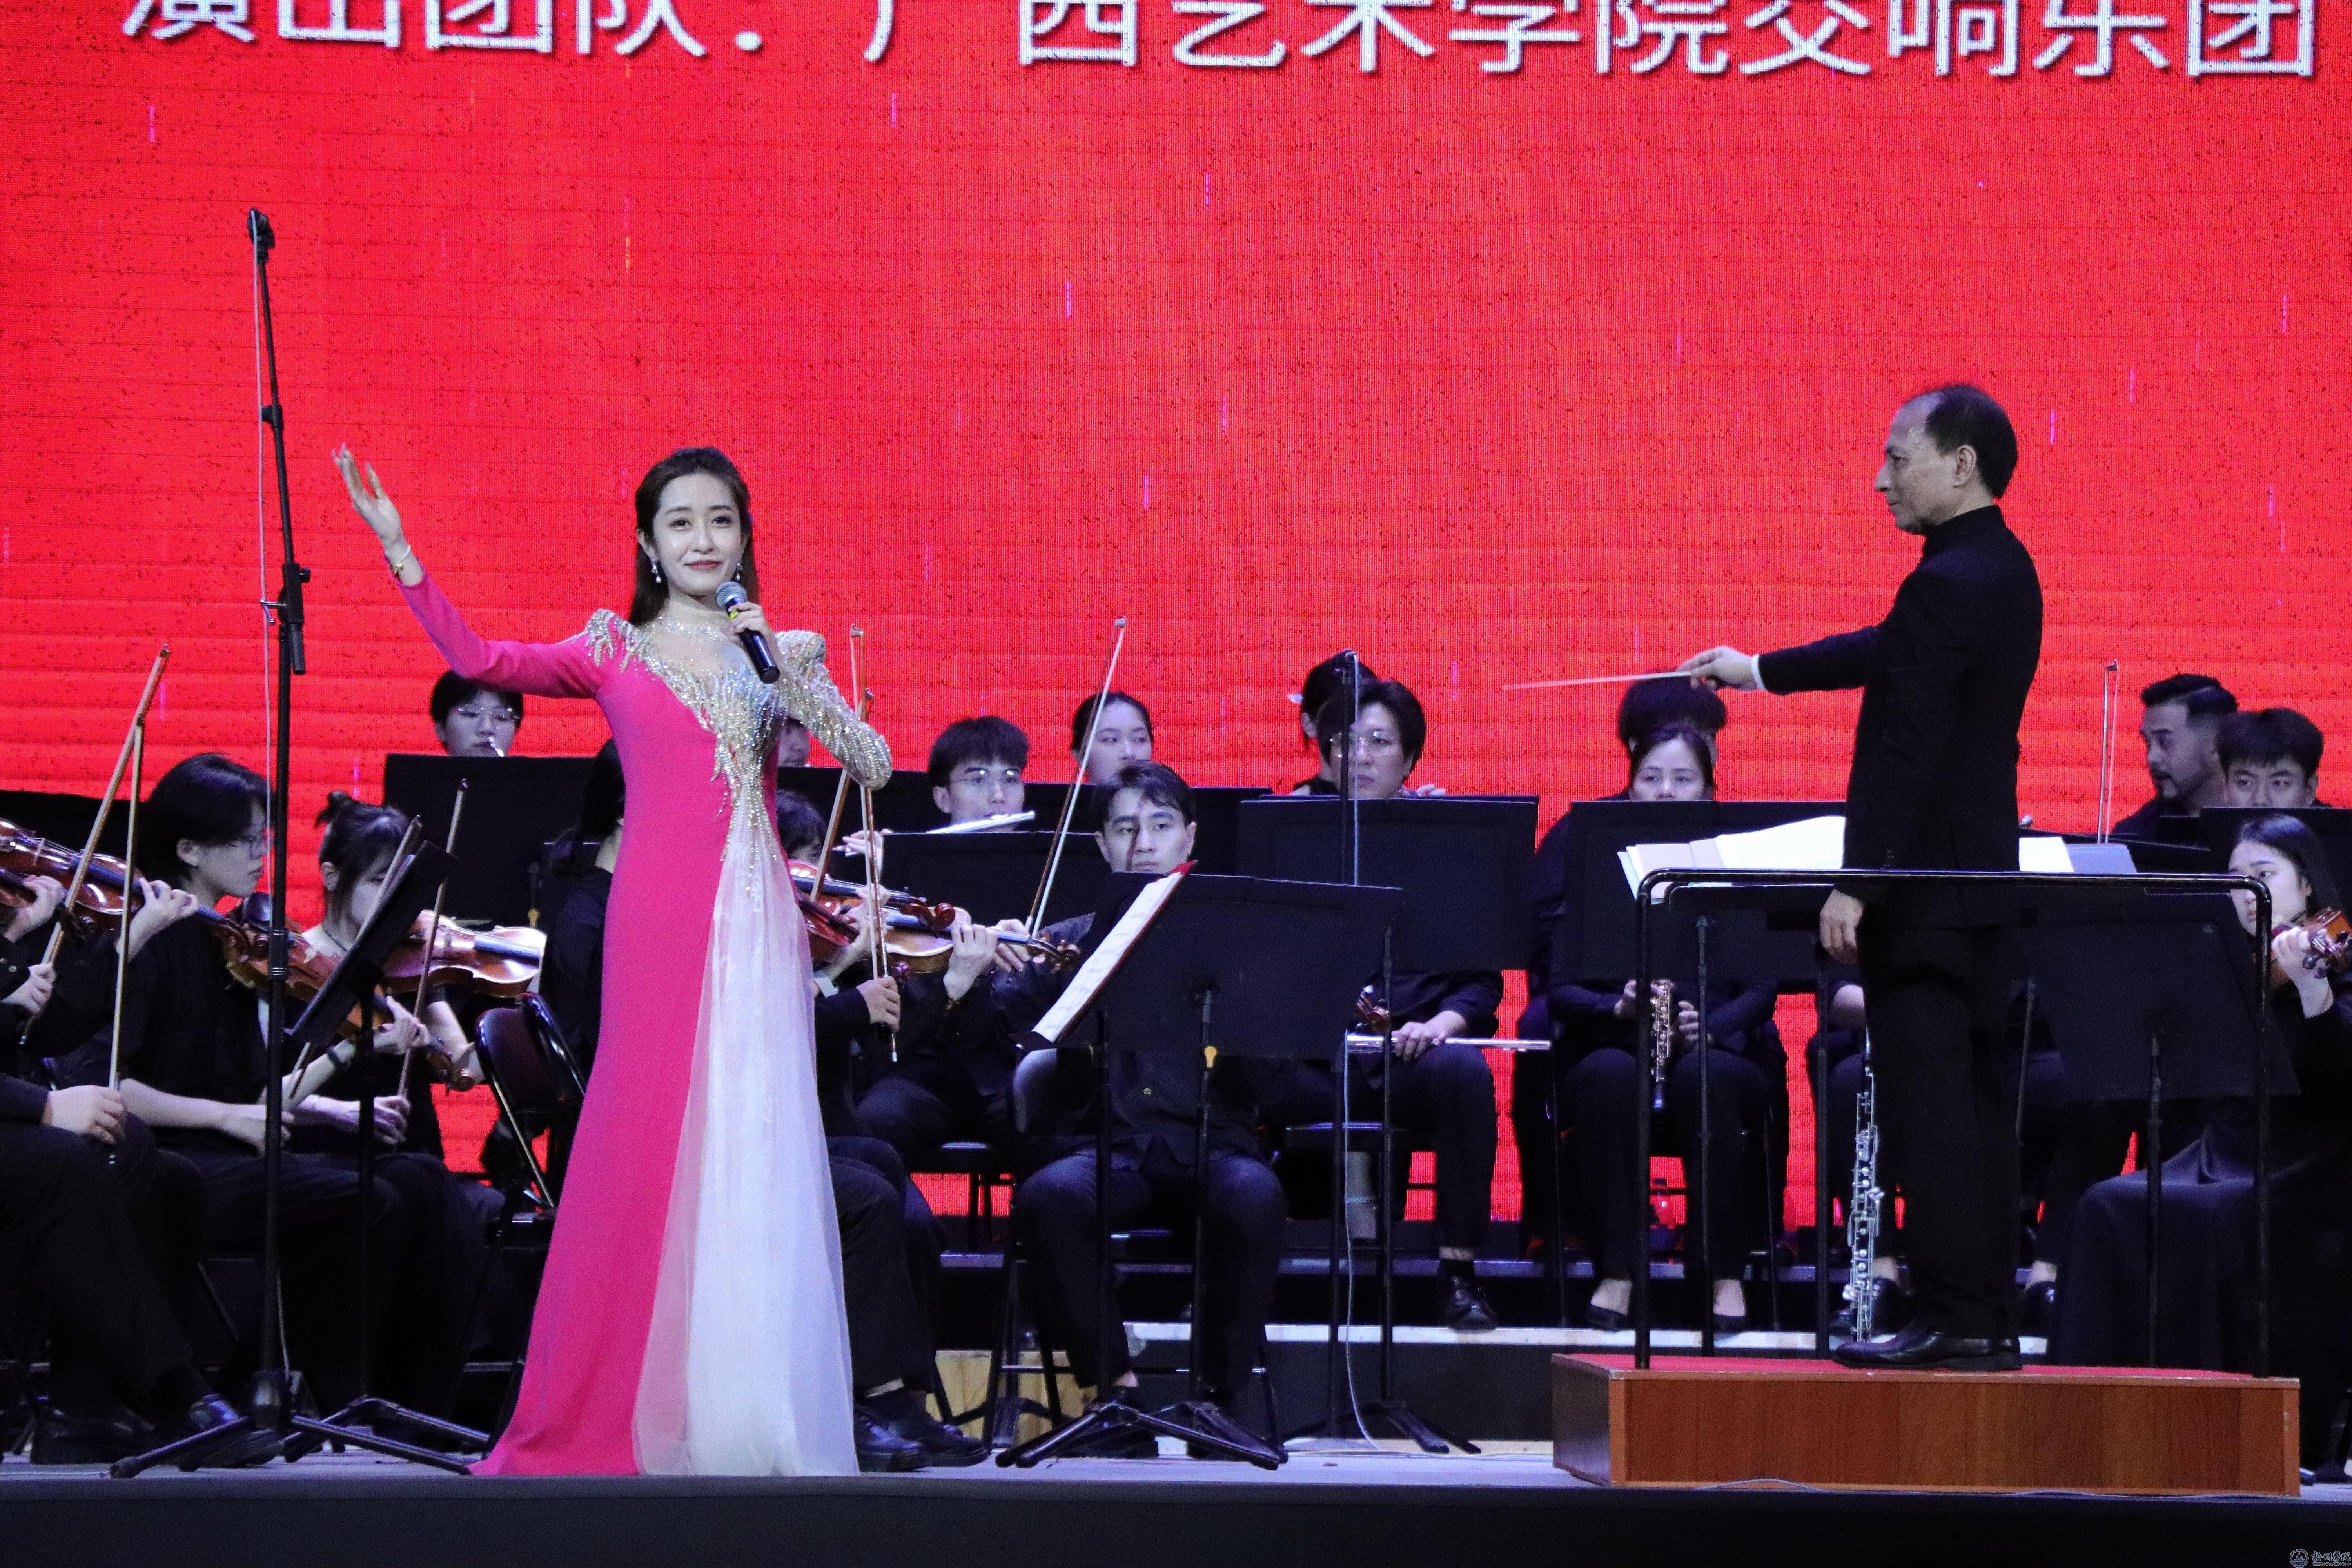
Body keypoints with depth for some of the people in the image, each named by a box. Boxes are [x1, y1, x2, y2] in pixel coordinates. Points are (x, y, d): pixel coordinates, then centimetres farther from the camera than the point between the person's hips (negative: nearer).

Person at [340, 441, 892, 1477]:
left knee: (757, 1151, -1)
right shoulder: (616, 652, 10)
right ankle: (629, 1405, 0)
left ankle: (750, 1406, 3)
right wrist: (397, 550, -8)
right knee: (650, 1143, -5)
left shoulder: (776, 651, 15)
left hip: (757, 921, 2)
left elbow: (873, 770, 6)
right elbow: (478, 662, -2)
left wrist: (794, 675, -6)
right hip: (660, 917, -2)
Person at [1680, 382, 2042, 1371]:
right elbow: (1894, 655, 27)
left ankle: (1950, 1318, -8)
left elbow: (1908, 754, -21)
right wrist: (1760, 671, 35)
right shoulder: (2004, 572, 13)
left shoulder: (1947, 585, -17)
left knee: (1930, 1104, -8)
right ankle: (1989, 1317, 13)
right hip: (1983, 881, 10)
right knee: (1973, 1102, 10)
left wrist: (1857, 884, -20)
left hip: (1924, 888, -10)